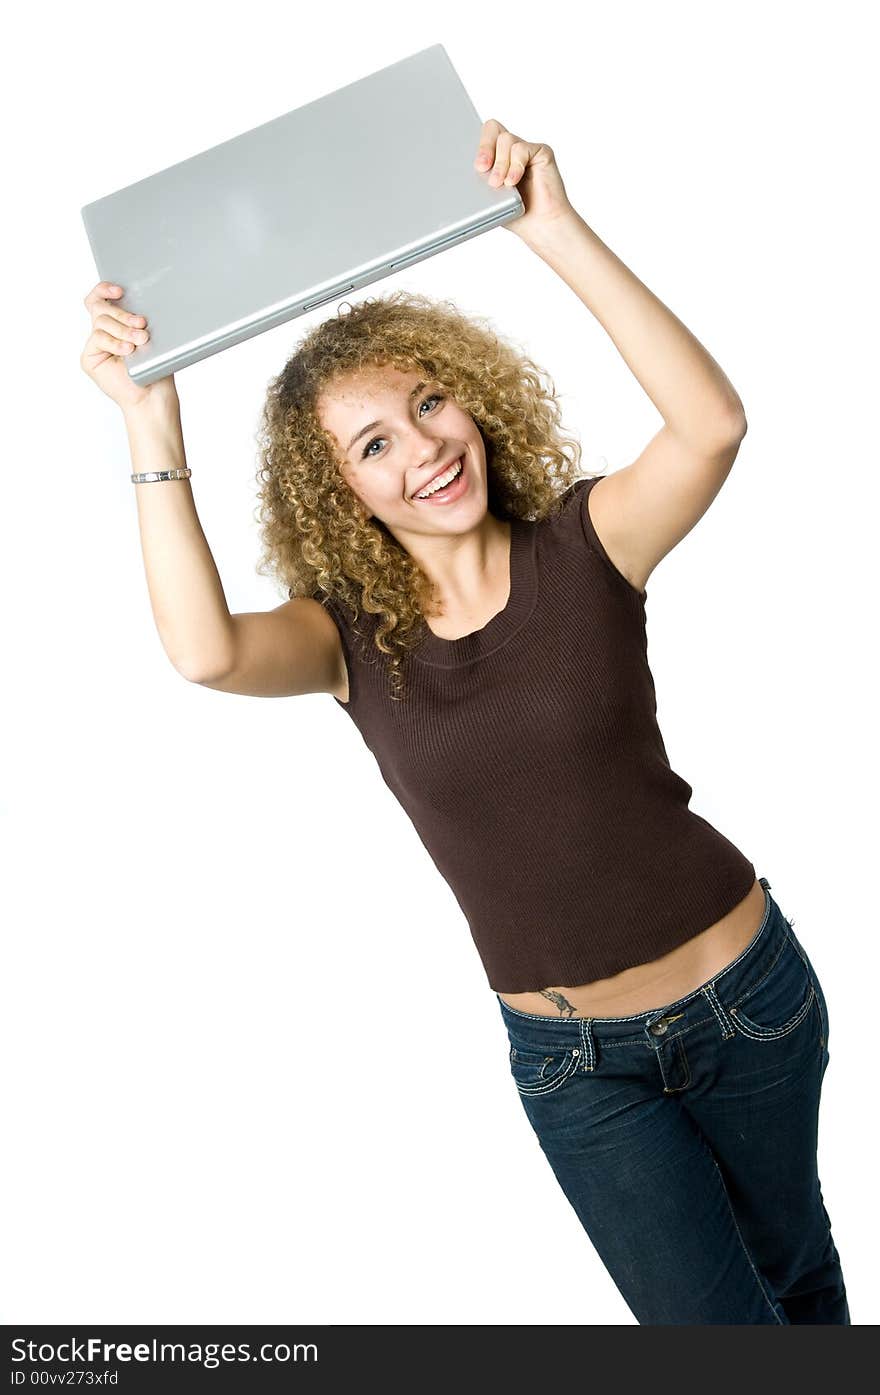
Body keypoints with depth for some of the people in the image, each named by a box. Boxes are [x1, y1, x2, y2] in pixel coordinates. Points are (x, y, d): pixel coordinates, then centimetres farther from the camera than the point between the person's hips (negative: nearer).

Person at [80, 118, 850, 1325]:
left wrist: (556, 233, -34)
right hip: (571, 1062, 0)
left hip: (745, 994, 0)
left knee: (794, 1267, 26)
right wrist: (152, 425, -30)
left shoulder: (582, 547, -12)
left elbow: (713, 422, -31)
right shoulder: (352, 634, -9)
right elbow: (204, 652, -30)